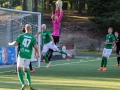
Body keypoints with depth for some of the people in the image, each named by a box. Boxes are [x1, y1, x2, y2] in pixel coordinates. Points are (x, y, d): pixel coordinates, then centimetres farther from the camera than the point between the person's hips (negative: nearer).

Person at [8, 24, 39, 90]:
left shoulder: (21, 36, -2)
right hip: (28, 56, 3)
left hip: (21, 55, -2)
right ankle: (29, 84, 3)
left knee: (19, 69, 6)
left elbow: (15, 43, -4)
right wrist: (37, 54, 10)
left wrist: (10, 44, 18)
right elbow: (35, 47, -7)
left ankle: (23, 84, -10)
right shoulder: (33, 38, 1)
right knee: (25, 70, 18)